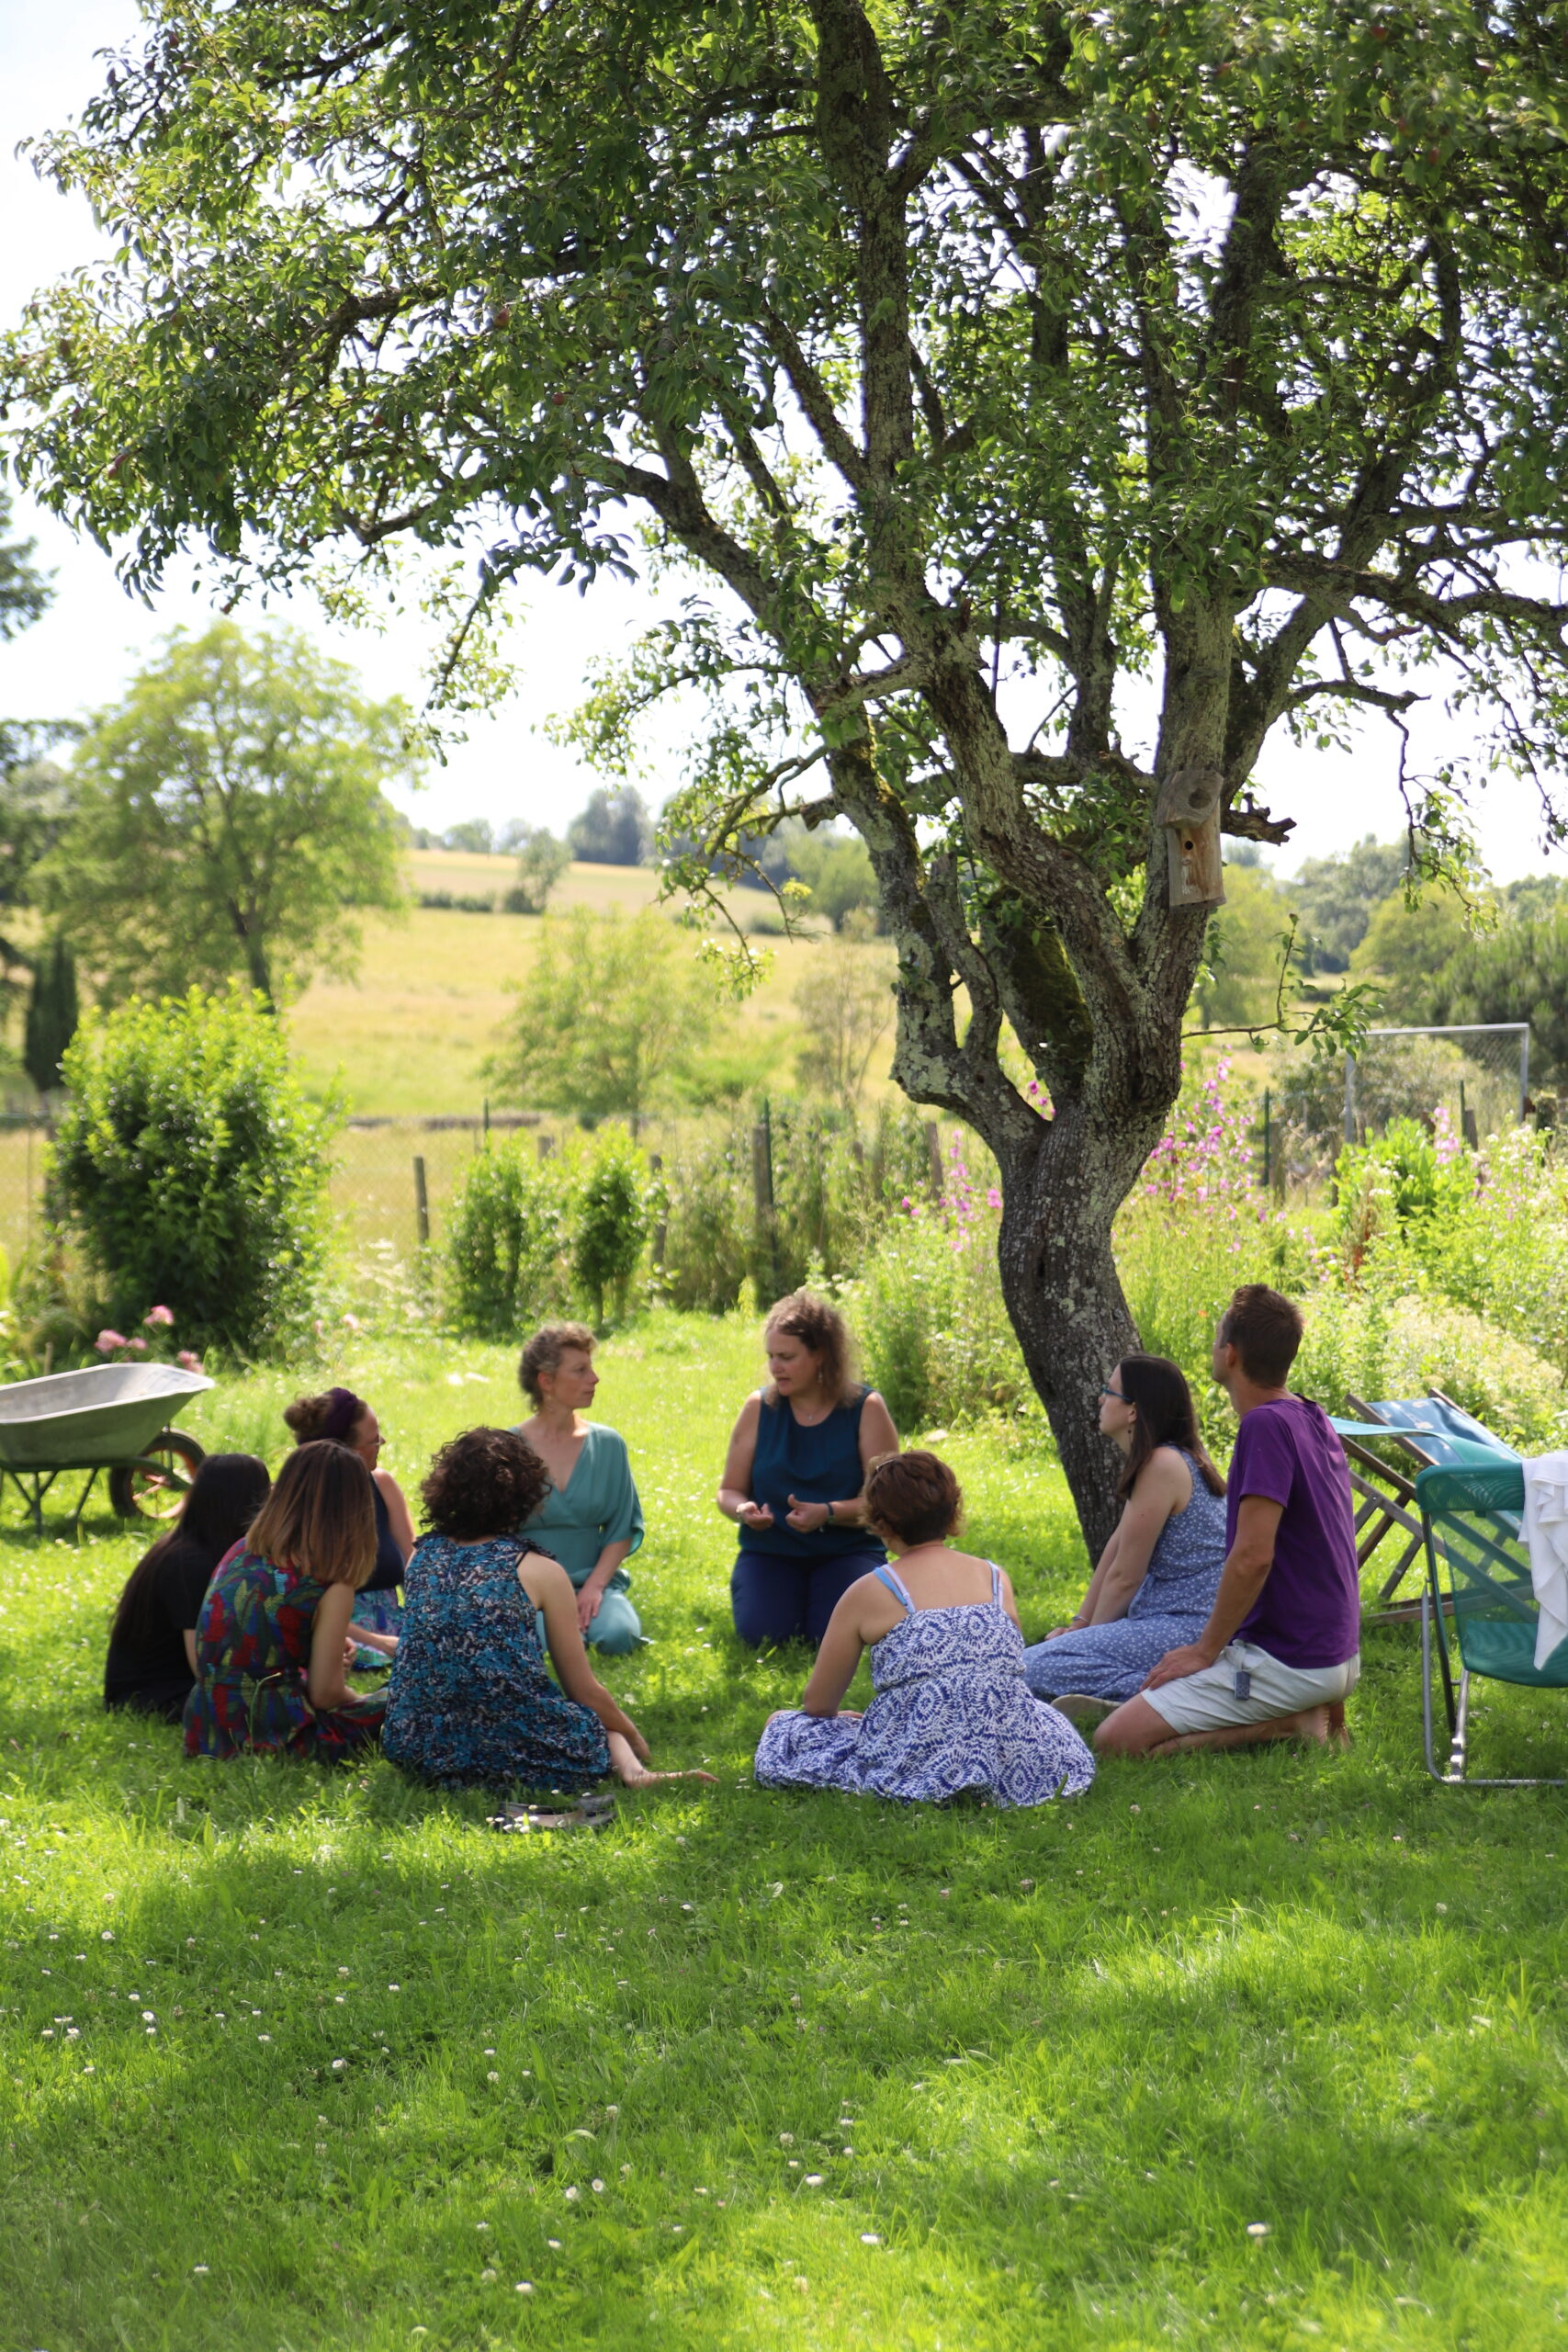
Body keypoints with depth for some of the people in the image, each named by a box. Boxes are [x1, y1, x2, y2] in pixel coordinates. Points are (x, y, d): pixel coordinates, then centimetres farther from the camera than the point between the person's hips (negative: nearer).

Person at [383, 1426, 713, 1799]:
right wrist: (633, 1737, 24)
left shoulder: (421, 1555, 10)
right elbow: (585, 1692, 5)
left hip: (418, 1750, 4)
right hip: (511, 1751, -4)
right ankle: (631, 1770, -8)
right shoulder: (541, 1571, -1)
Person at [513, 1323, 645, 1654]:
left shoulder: (607, 1444, 5)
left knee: (619, 1637, -30)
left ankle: (590, 1612, 3)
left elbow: (623, 1527, 7)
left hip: (592, 1580, 2)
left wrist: (595, 1586, -10)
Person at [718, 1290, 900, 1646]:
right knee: (761, 1630, -25)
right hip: (770, 1552, 1)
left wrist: (827, 1513, -27)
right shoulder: (759, 1407, 1)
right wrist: (743, 1509, -18)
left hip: (847, 1550, -1)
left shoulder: (866, 1408, -6)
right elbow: (729, 1490, 7)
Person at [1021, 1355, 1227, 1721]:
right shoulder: (1166, 1461, 16)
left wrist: (1091, 1632, 2)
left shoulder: (1163, 1465, -16)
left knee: (1031, 1668, -18)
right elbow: (1114, 1554, 19)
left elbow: (1124, 1578, -11)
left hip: (1182, 1629, -11)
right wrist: (1080, 1623, 16)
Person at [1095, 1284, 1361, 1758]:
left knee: (1118, 1738, -13)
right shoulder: (1315, 1421, 11)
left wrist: (1204, 1651, -14)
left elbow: (1253, 1556, -25)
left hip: (1288, 1660, -10)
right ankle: (1305, 1713, 7)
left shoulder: (1266, 1425, -19)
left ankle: (1287, 1724, -10)